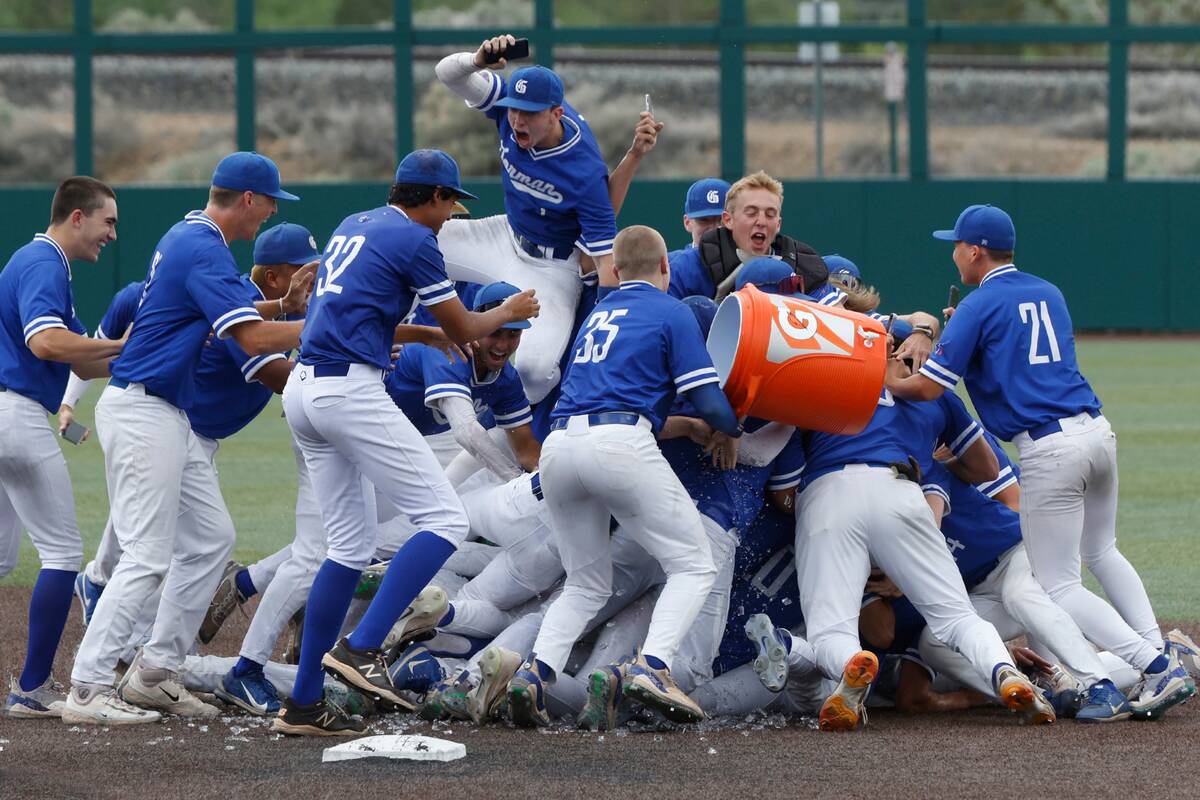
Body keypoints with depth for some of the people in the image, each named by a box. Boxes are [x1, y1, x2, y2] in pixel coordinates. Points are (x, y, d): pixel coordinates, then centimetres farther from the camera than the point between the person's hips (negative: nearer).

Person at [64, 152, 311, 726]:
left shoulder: (187, 237, 14)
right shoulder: (205, 250, -18)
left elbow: (224, 313, 27)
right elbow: (254, 339, -24)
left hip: (168, 415, 11)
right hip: (142, 414, -11)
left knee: (210, 537, 12)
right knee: (147, 556, -12)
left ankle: (154, 673, 15)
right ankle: (87, 690, -12)